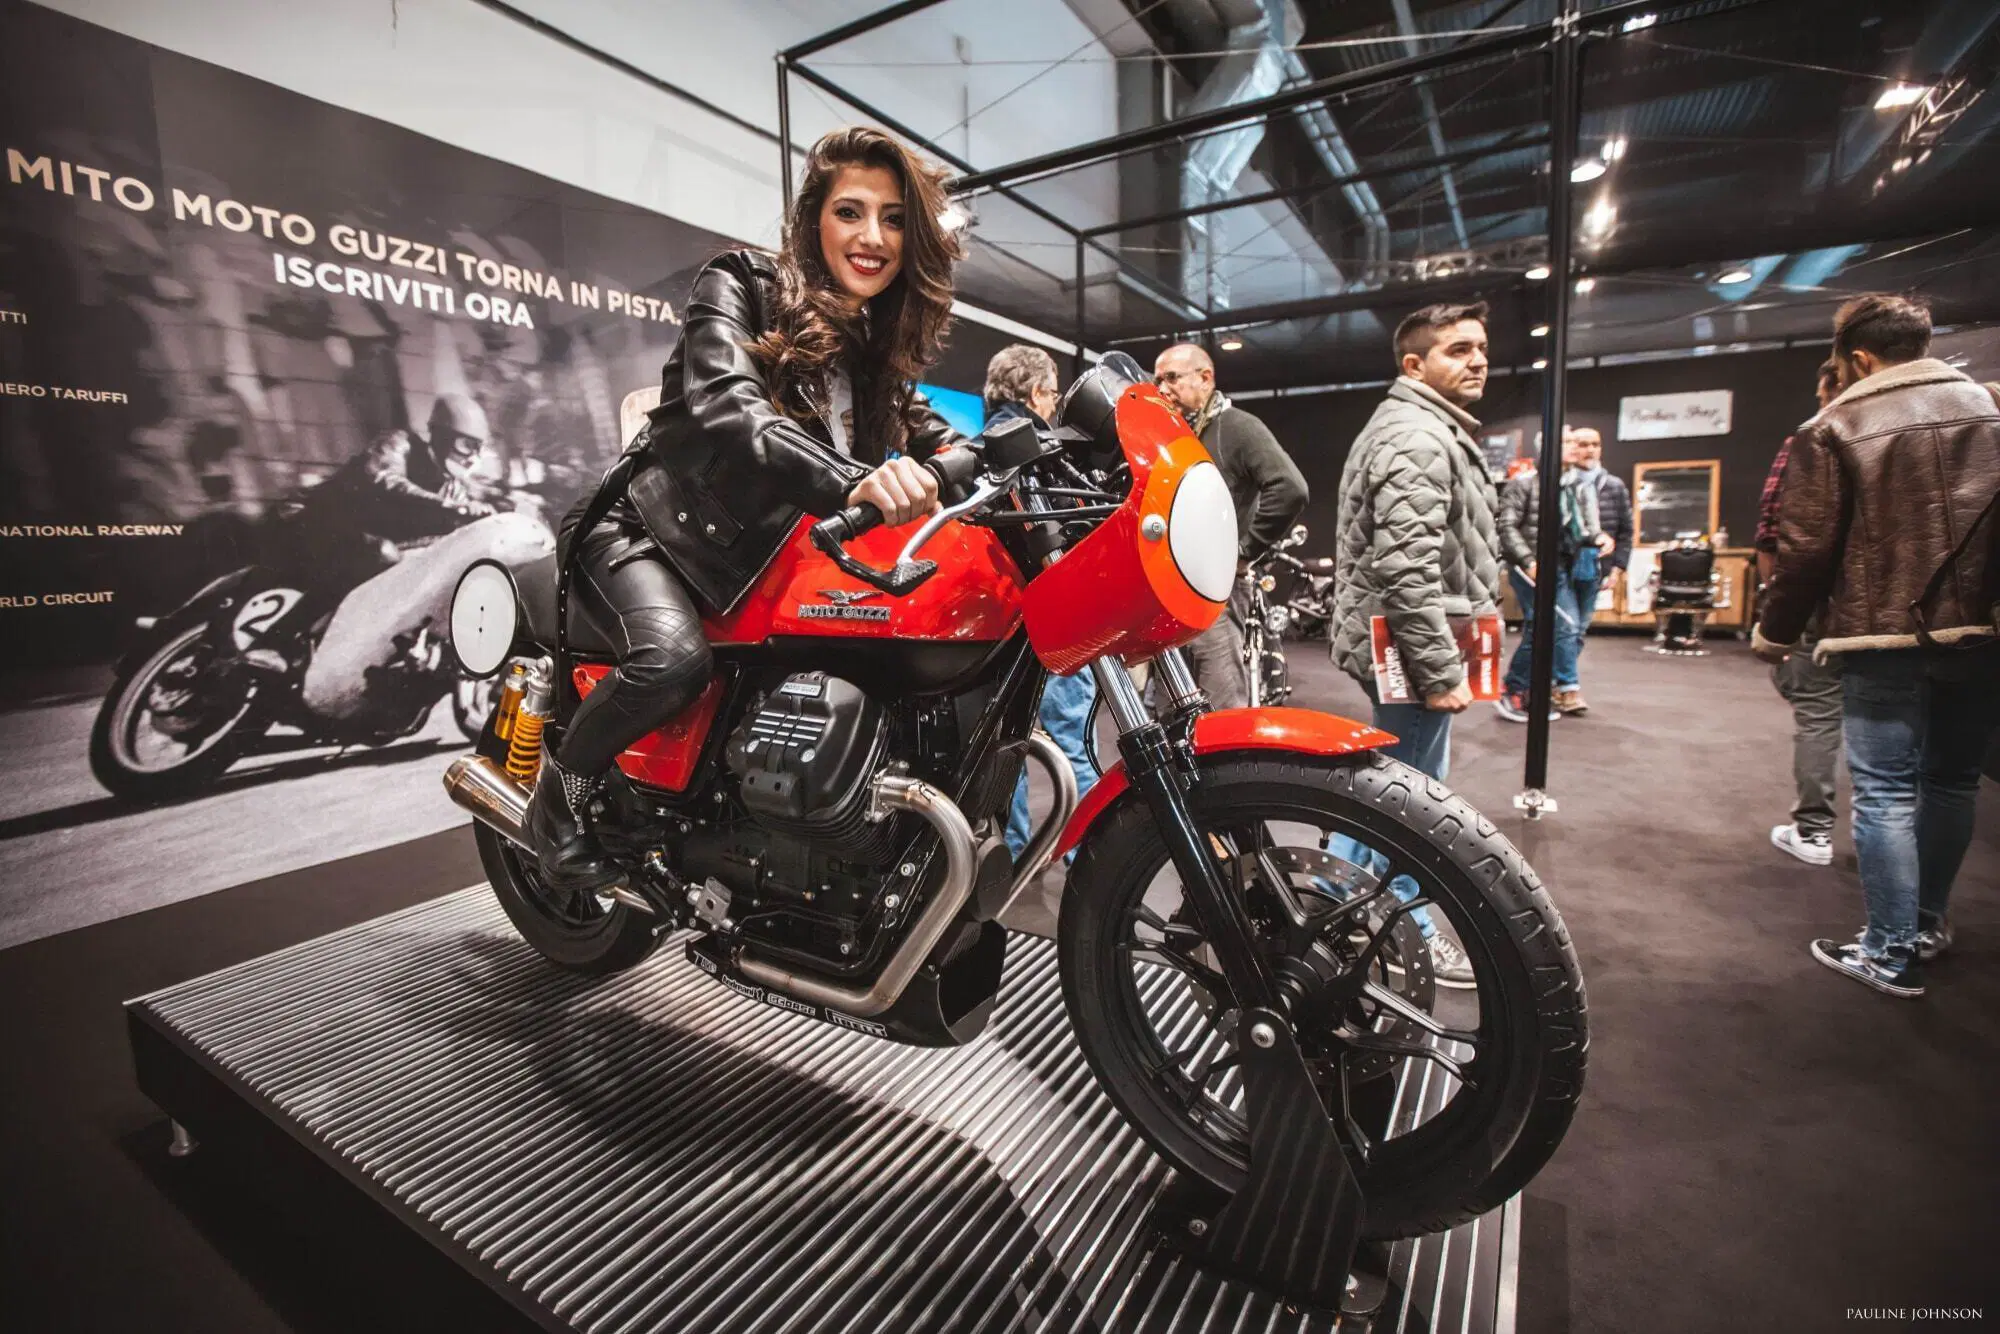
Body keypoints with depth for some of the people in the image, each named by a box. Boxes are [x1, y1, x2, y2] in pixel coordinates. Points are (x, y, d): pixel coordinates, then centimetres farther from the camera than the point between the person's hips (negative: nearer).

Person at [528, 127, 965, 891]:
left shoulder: (882, 341, 9)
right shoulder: (741, 285, -12)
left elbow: (920, 431, 6)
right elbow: (728, 408, -30)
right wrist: (851, 482, -48)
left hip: (763, 557, 6)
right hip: (648, 530, -6)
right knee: (674, 658, -34)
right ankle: (561, 793, -3)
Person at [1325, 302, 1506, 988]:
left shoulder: (1425, 428, 19)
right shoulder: (1419, 438, -17)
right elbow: (1406, 570, -27)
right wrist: (1441, 670, -24)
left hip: (1390, 639, 11)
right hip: (1408, 644, -11)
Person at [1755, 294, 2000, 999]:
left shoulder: (1834, 427, -7)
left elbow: (1805, 548, -9)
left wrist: (1775, 631, 1)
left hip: (1885, 635, -5)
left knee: (1886, 792, 0)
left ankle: (1891, 954, 7)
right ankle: (1929, 924, 32)